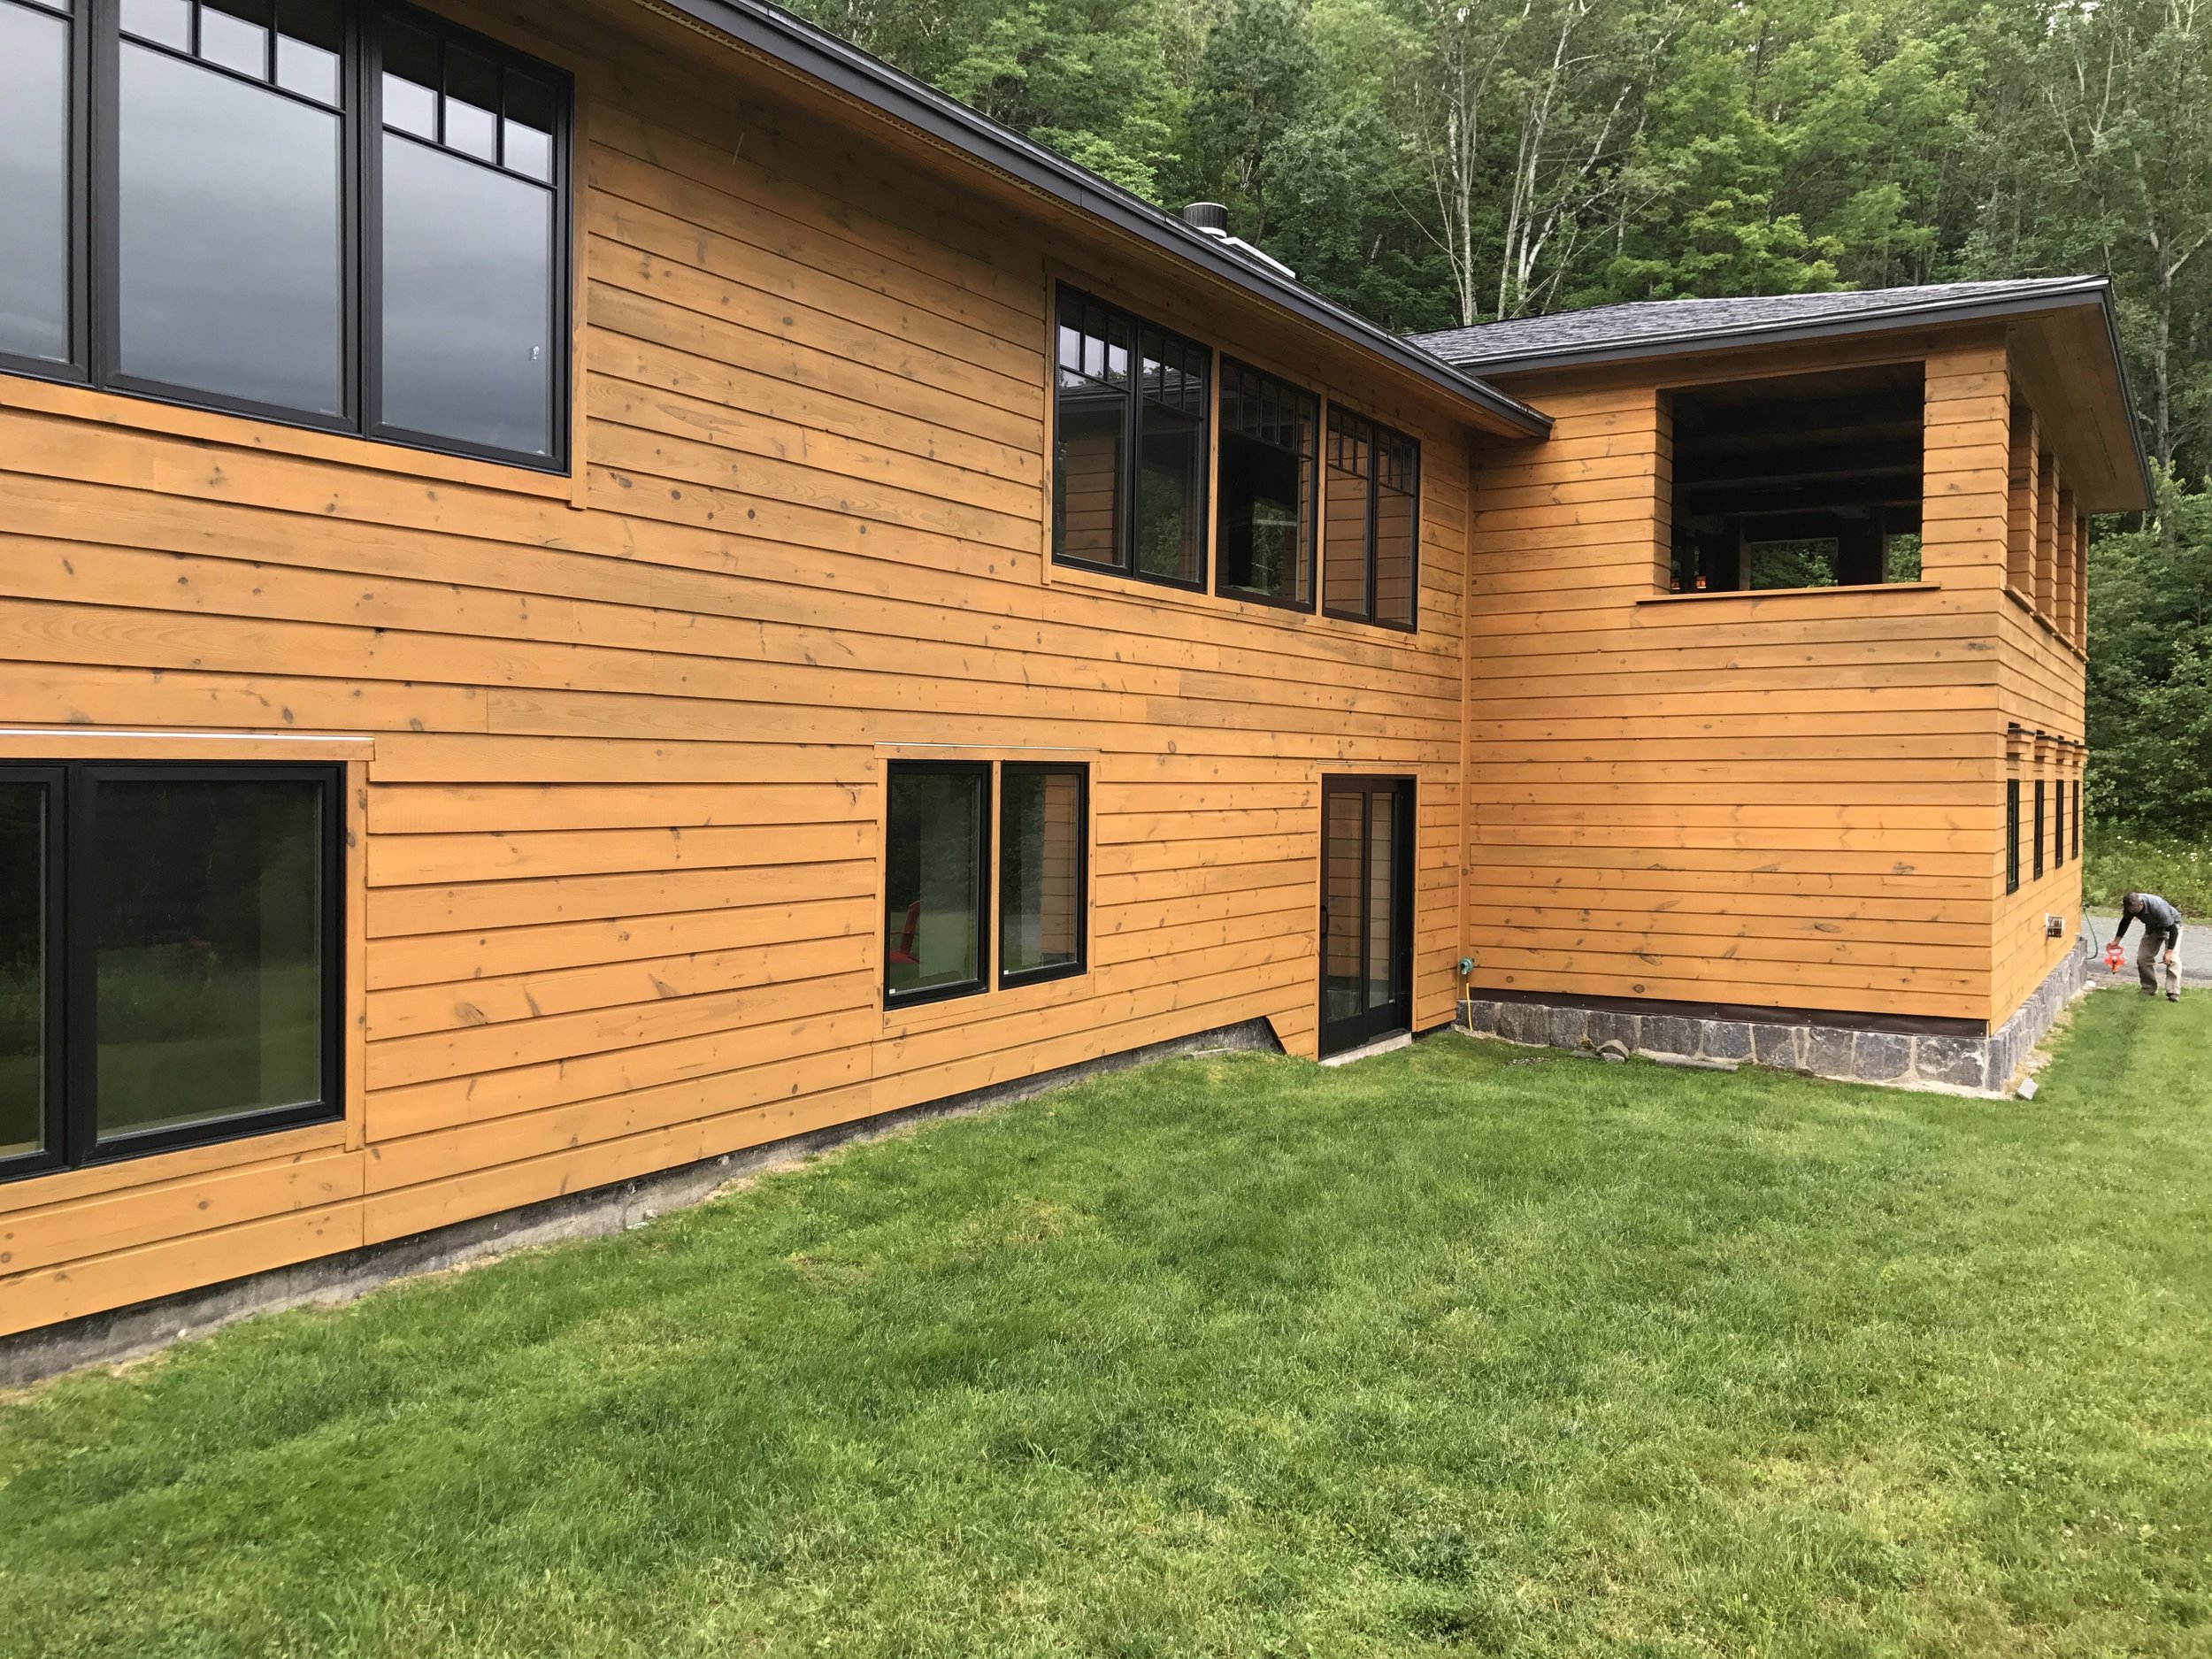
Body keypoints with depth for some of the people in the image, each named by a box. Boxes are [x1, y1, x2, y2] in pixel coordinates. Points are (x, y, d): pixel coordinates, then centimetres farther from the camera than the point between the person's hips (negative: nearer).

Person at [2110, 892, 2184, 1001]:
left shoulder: (2157, 907, -42)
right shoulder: (2132, 904, -24)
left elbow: (2173, 929, -33)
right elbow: (2125, 921, 0)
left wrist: (2169, 951, -32)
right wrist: (2117, 940, -2)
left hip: (2172, 924, -6)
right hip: (2153, 927, 6)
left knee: (2172, 959, -21)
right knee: (2142, 958, -2)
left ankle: (2173, 994, -22)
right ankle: (2149, 989, 10)